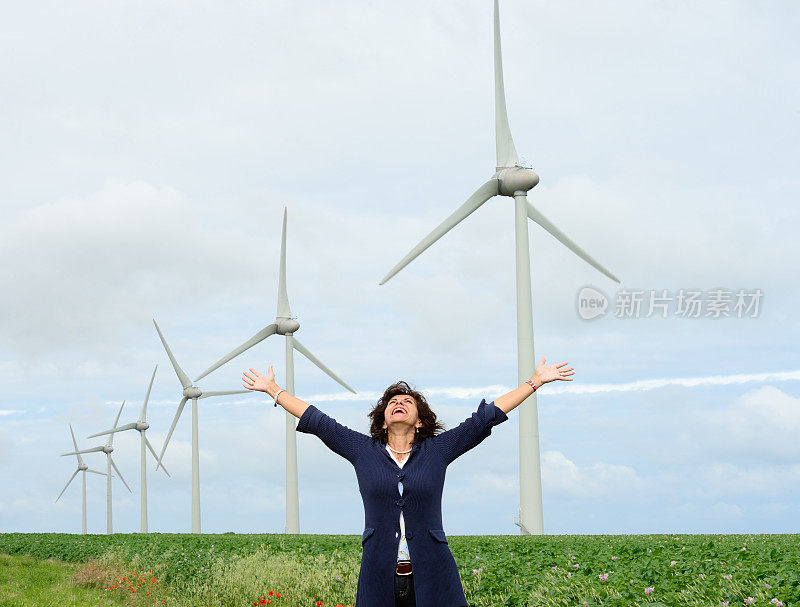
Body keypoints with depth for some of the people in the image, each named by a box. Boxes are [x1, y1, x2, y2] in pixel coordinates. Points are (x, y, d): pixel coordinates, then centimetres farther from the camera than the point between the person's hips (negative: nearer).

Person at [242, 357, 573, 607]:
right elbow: (316, 420, 16)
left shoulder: (438, 450, 8)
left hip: (433, 578, 0)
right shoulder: (363, 450, 11)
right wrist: (272, 389, 21)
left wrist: (535, 381, 10)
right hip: (379, 579, 1)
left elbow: (486, 416, 9)